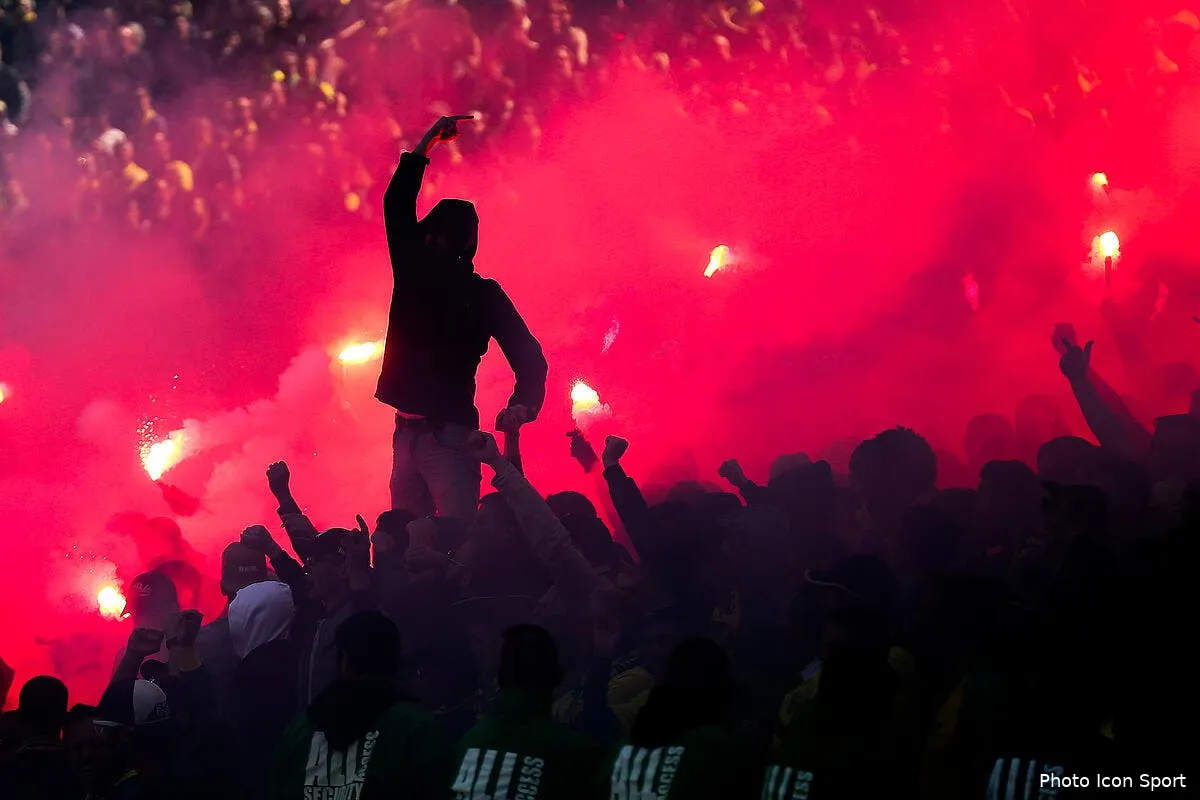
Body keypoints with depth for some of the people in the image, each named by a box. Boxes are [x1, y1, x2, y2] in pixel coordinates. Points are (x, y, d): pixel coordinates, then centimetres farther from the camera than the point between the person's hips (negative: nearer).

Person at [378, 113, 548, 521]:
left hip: (448, 434, -5)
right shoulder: (413, 276, 13)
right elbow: (397, 207, 15)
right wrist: (423, 149, 11)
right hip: (407, 434, 5)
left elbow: (527, 354, -6)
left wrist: (522, 404, -24)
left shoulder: (482, 294, 0)